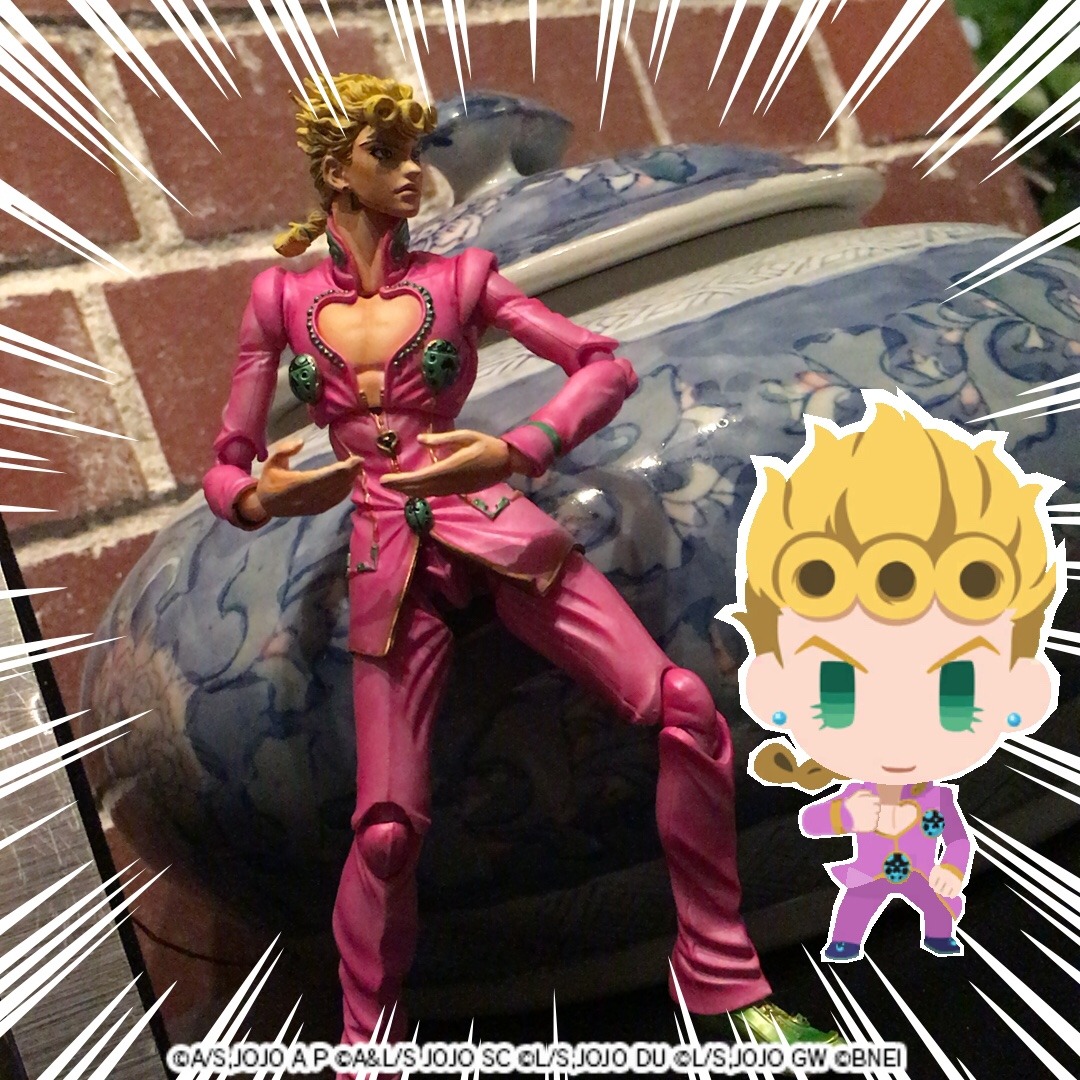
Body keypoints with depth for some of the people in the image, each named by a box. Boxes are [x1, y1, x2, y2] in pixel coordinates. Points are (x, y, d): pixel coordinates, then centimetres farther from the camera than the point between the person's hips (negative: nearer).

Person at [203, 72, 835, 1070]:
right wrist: (261, 496, -18)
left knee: (684, 706, -13)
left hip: (494, 528, 1)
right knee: (388, 825, -6)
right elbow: (226, 470, 7)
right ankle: (364, 1044, 22)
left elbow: (607, 365, -3)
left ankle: (721, 973, 7)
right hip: (387, 560, 0)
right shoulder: (281, 300, 6)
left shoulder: (457, 279, 4)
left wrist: (517, 452, -20)